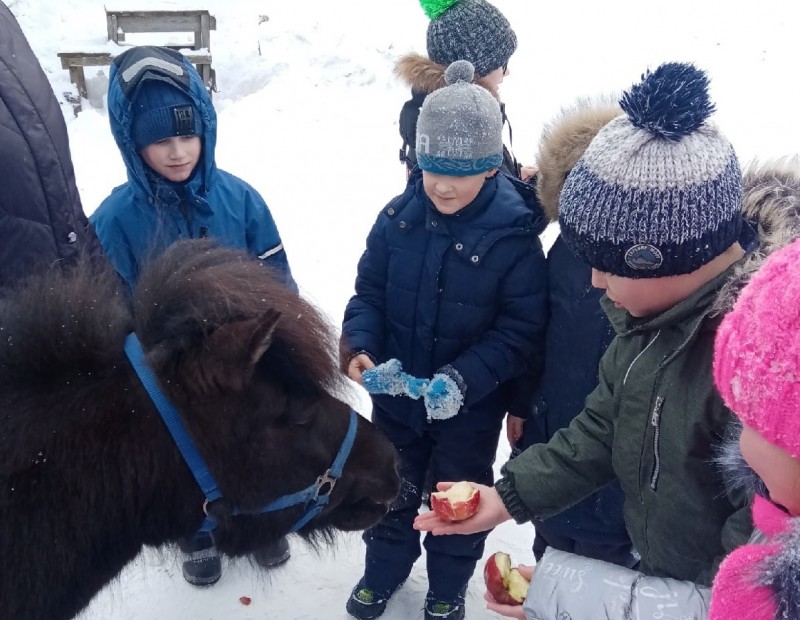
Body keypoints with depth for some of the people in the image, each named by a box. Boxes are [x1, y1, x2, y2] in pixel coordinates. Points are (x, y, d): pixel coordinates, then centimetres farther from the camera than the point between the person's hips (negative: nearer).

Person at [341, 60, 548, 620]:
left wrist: (464, 379, -30)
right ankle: (384, 570, 51)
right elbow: (369, 292, -2)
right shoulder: (399, 217, -10)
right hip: (395, 394, 3)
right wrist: (359, 348, -20)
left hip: (470, 407, -3)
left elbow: (522, 330, -19)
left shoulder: (514, 235, -21)